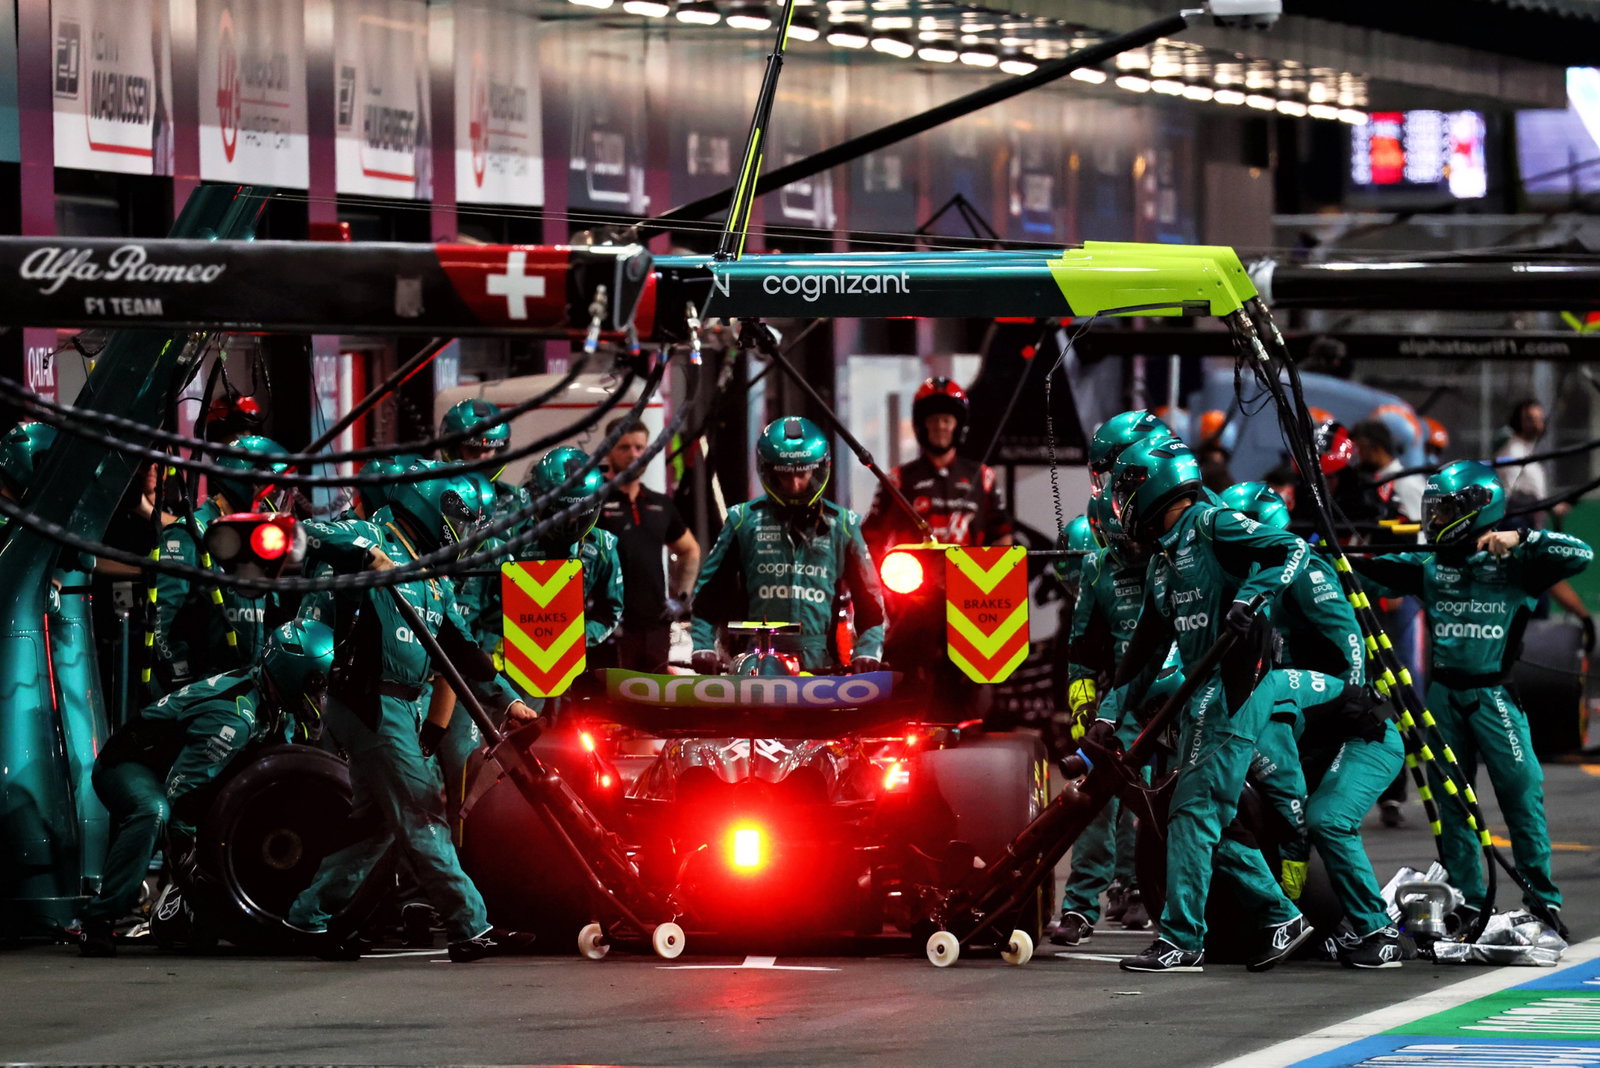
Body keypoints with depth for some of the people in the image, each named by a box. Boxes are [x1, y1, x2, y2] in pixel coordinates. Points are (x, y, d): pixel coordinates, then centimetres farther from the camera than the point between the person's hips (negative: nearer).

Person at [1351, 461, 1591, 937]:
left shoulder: (1514, 564, -3)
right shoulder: (1429, 566, 10)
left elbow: (1579, 556, -13)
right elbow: (1374, 571, 9)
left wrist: (1519, 538, -21)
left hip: (1494, 694, -5)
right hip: (1444, 695, 5)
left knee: (1521, 791, -9)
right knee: (1450, 798, 6)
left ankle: (1543, 900, -3)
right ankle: (1467, 901, 14)